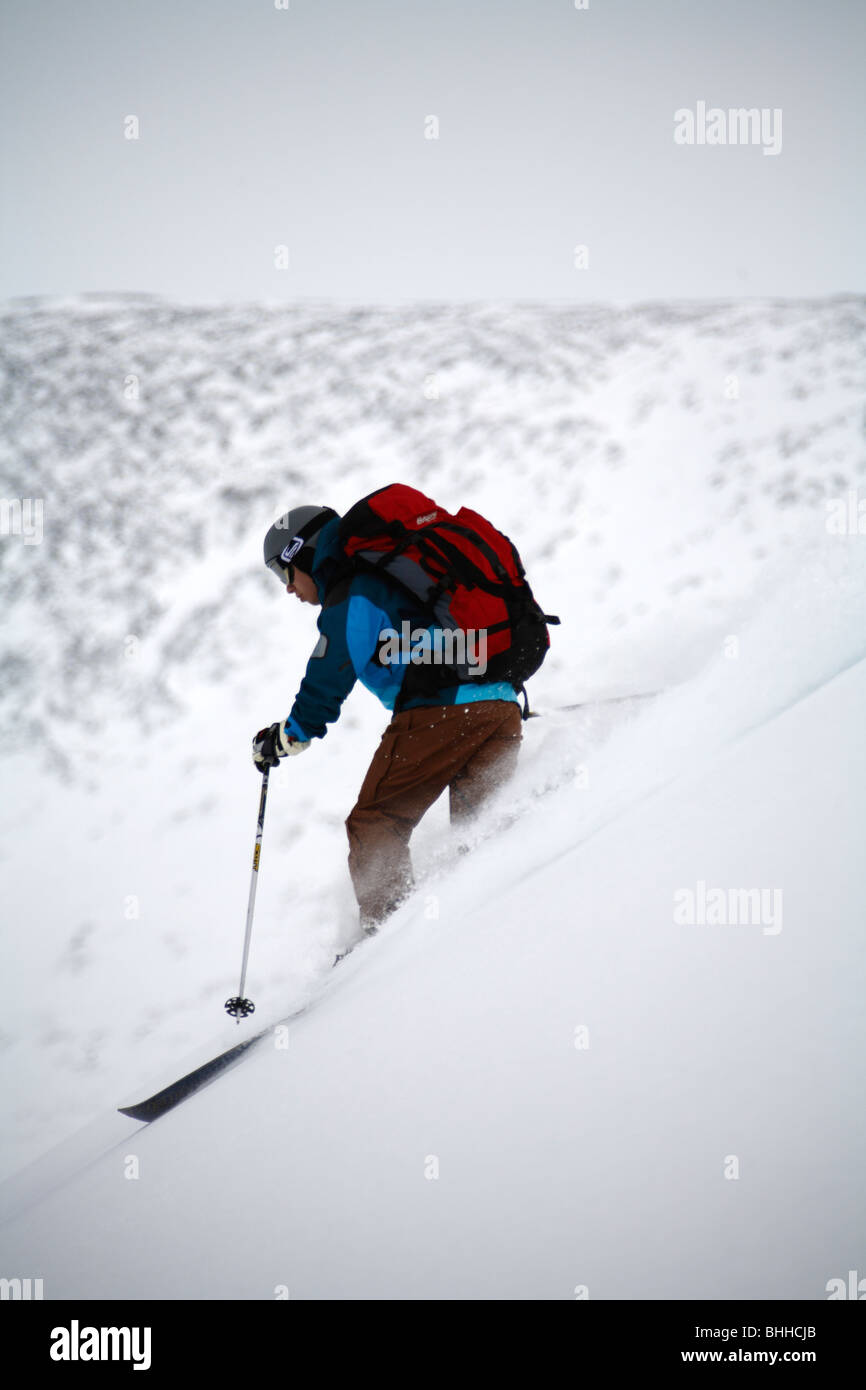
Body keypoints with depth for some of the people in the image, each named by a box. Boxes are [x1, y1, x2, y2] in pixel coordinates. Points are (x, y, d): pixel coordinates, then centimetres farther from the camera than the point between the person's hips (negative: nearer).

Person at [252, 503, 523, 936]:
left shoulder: (352, 596, 2)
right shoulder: (397, 576, 29)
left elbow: (330, 680, -6)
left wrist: (283, 739, 5)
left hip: (438, 713, -9)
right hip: (504, 709, 9)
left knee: (374, 827, 0)